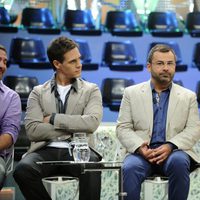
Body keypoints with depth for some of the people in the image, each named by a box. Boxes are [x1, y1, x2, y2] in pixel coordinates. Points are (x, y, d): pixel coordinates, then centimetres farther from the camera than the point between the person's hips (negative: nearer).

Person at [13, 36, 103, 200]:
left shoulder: (91, 90, 13)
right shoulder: (38, 92, 14)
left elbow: (92, 123, -6)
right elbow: (32, 131, -1)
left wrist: (53, 118, -4)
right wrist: (73, 128, -4)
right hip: (46, 150, 1)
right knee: (22, 170, -31)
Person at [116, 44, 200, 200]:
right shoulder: (132, 93, 13)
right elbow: (123, 128, 7)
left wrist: (170, 146, -15)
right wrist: (139, 147, -14)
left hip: (174, 152, 0)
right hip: (142, 152, 0)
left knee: (179, 162, -35)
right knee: (130, 168, -33)